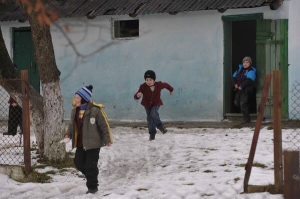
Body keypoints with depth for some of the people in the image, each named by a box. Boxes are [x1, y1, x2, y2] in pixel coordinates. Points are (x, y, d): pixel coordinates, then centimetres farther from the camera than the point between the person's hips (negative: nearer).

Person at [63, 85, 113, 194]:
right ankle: (91, 177, 33)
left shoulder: (95, 110, -15)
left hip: (93, 143, -7)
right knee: (78, 162, 8)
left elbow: (104, 126, -11)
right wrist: (68, 134, 0)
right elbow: (72, 125, 17)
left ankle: (92, 187, 11)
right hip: (80, 143, 7)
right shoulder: (75, 110, 6)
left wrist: (107, 140, -11)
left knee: (90, 165, -4)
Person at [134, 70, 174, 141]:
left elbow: (166, 85, 6)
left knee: (154, 114, -27)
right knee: (150, 119, 5)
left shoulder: (159, 85, -18)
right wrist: (137, 95, -55)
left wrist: (171, 90, 25)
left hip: (156, 104, -1)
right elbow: (136, 96, -29)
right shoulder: (143, 87, -24)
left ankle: (160, 126, -4)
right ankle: (152, 134, 17)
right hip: (147, 104, 1)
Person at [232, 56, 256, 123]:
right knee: (236, 102, 13)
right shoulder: (240, 69, 15)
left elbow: (249, 80, -23)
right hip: (238, 89, 8)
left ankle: (247, 119, -5)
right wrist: (235, 84, -6)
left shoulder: (251, 71, -9)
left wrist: (241, 86, -25)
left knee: (243, 104, -13)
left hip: (246, 90, -8)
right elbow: (234, 77, 13)